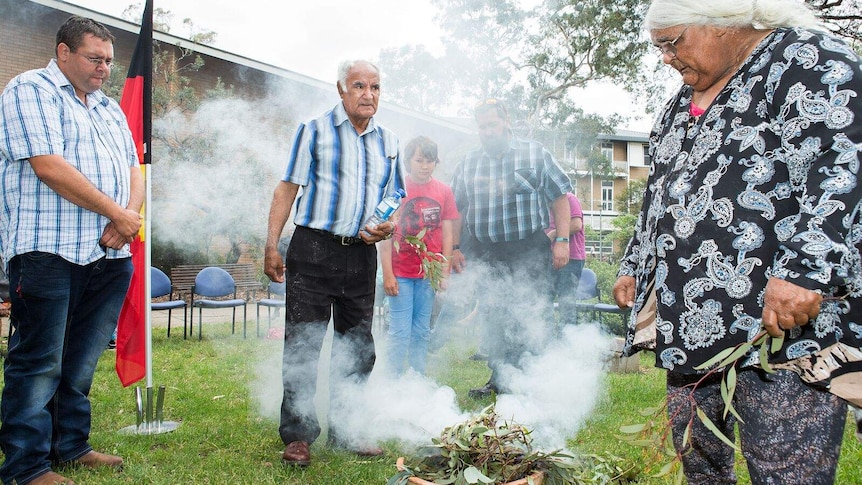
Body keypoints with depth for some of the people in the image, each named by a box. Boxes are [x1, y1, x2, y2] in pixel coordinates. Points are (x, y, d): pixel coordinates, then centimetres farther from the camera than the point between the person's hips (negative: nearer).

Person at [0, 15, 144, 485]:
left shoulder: (110, 108, 22)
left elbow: (133, 171, 17)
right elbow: (48, 166, -14)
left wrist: (129, 217, -4)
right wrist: (117, 213, -11)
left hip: (110, 254, 7)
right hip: (50, 250, -7)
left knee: (82, 361, 13)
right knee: (39, 363, -2)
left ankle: (71, 445, 24)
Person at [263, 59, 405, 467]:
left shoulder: (388, 142, 13)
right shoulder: (314, 130, 2)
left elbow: (394, 200, 20)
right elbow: (287, 189, -1)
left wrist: (388, 227, -3)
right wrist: (272, 246, -8)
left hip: (361, 256, 4)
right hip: (313, 250, -4)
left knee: (358, 348, 10)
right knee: (302, 344, -3)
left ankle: (346, 432, 24)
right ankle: (297, 436, 9)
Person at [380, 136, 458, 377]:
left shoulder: (444, 191, 3)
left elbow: (447, 234, 6)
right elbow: (386, 234, -5)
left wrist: (445, 272, 3)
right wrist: (387, 274, -9)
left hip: (429, 274, 3)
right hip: (400, 273, -3)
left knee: (421, 332, 12)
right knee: (400, 333, -1)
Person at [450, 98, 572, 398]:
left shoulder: (535, 154, 4)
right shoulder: (468, 164, 13)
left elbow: (560, 198, 2)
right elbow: (456, 210, 16)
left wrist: (562, 241, -6)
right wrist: (454, 248, 9)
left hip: (529, 253, -3)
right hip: (486, 256, 3)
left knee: (532, 317, -3)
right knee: (493, 320, 8)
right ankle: (499, 379, 21)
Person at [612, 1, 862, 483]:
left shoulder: (810, 61, -5)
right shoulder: (683, 103, 21)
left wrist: (805, 270, -28)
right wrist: (635, 267, 28)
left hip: (782, 318, -8)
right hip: (691, 319, 8)